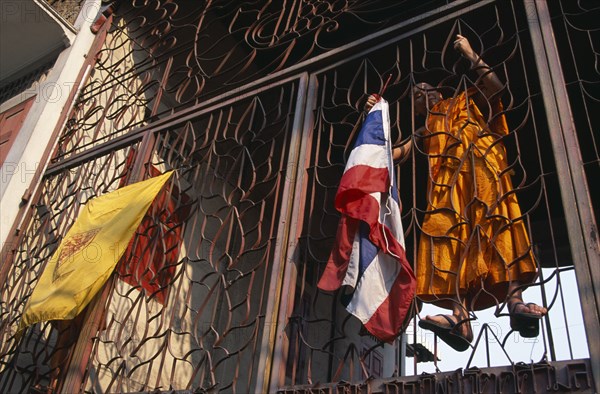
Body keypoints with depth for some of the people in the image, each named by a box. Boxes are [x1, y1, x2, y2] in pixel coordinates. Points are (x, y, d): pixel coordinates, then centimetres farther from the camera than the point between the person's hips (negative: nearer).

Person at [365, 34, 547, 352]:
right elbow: (394, 152, 23)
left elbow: (494, 85, 7)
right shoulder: (426, 132, 33)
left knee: (495, 225, -23)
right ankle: (459, 316, -35)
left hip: (481, 171, -2)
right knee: (453, 237, -20)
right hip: (448, 183, 3)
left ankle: (515, 300, -35)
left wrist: (470, 54, 13)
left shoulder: (466, 102, 26)